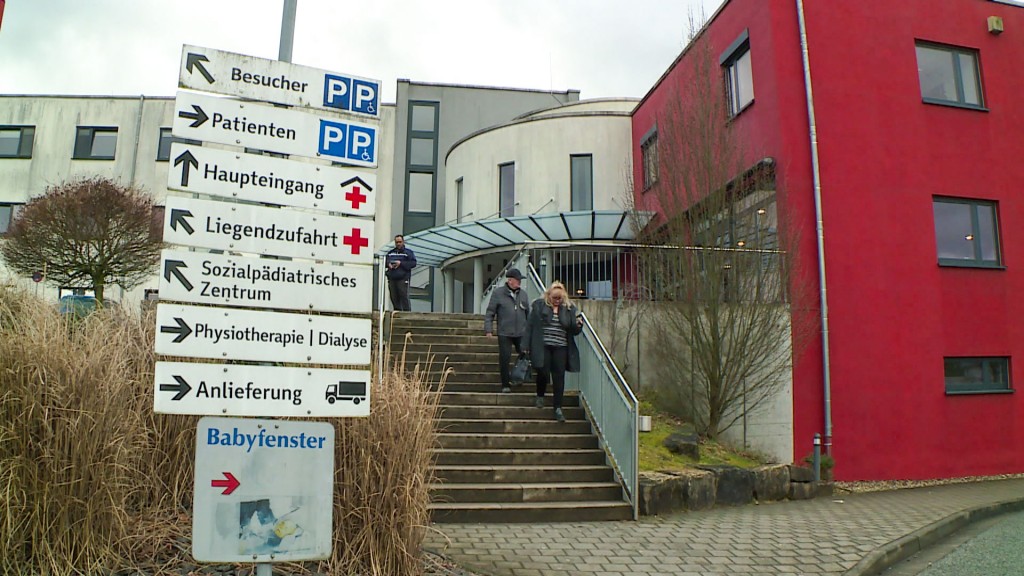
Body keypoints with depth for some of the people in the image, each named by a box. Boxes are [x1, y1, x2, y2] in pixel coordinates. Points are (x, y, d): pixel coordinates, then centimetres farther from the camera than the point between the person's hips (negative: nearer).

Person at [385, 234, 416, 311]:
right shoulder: (390, 252, 18)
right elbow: (385, 261, 21)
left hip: (403, 279, -5)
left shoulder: (408, 252, 3)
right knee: (394, 297, 6)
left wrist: (401, 263, -14)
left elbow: (413, 263, -6)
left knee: (404, 296, -9)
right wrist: (389, 264, -3)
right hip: (392, 279, 5)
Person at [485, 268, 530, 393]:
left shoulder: (523, 293, 10)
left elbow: (528, 313, 16)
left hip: (521, 333, 3)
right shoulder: (498, 293, -2)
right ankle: (506, 385, 12)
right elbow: (490, 312, -1)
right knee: (504, 358, -1)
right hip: (504, 333, -3)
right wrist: (488, 329, -8)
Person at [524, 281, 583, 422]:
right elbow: (530, 325, 1)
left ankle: (558, 408, 11)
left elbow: (574, 331, 9)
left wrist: (578, 325, -14)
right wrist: (527, 346, -4)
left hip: (561, 348, 2)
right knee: (543, 373, -3)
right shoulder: (538, 305, 1)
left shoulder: (569, 308, 7)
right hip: (542, 347, -2)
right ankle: (540, 396, 29)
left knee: (559, 377, 1)